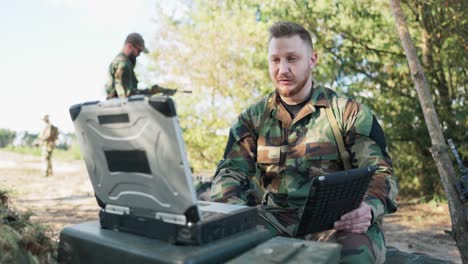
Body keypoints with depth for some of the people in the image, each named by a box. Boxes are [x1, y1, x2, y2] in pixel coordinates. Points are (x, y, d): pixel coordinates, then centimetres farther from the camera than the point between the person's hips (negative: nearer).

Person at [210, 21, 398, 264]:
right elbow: (231, 170, 2)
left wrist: (369, 207, -25)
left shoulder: (348, 112, 3)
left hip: (338, 220, -1)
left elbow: (379, 171, -1)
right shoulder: (252, 118, 10)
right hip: (277, 217, 2)